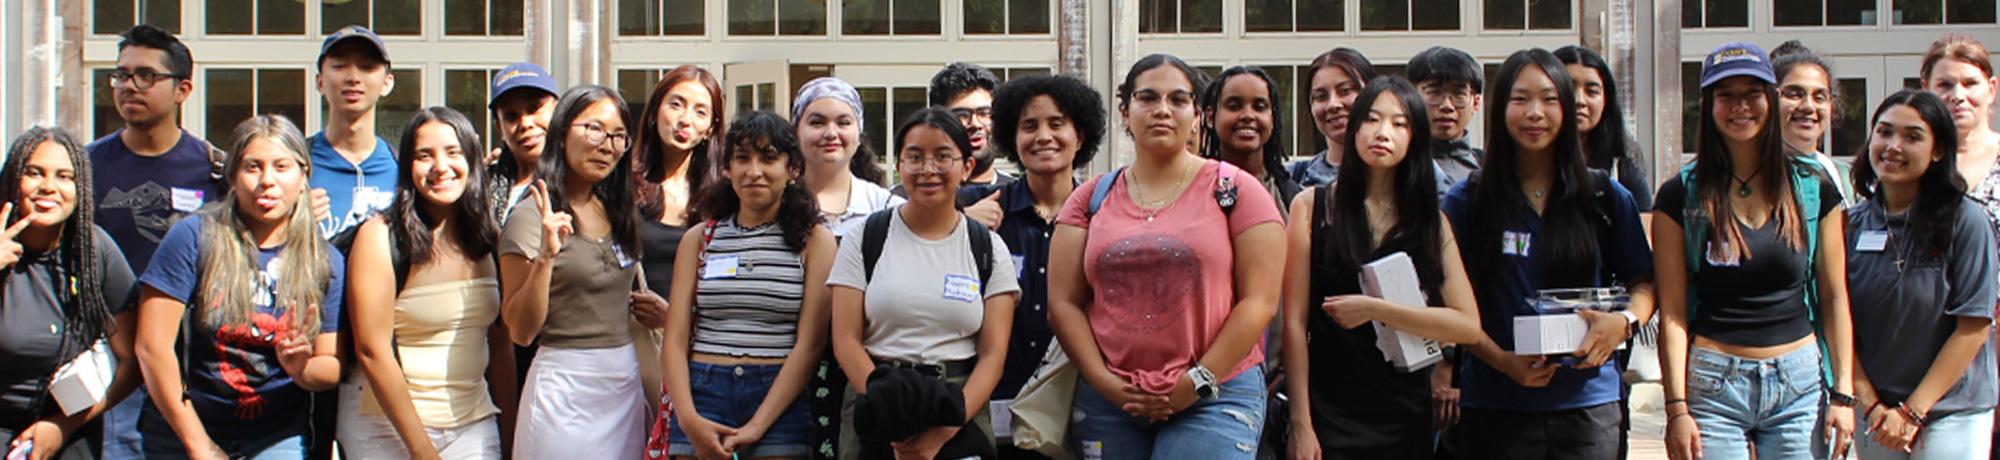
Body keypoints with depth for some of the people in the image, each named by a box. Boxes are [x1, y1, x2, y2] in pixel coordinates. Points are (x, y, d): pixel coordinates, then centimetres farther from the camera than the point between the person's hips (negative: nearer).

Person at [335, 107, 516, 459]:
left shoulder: (487, 240, 5)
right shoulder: (380, 236, -8)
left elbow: (500, 343, 10)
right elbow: (372, 351, -12)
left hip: (473, 425, 4)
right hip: (388, 426, -3)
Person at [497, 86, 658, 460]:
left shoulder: (619, 212, 11)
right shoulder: (532, 217, -9)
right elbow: (521, 330, -12)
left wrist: (661, 313, 4)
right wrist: (545, 256, -24)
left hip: (627, 383, 6)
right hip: (566, 386, -6)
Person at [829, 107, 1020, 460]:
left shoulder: (989, 249, 4)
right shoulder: (864, 239, 3)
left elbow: (993, 353, -2)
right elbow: (846, 341, -3)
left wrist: (946, 430, -16)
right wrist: (895, 417, -16)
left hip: (961, 413, 0)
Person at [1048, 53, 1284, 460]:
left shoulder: (1235, 190, 3)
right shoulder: (1091, 199, 11)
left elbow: (1259, 300, -3)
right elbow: (1063, 303, 6)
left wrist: (1199, 381, -9)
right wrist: (1105, 382, -6)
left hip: (1214, 398, -3)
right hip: (1109, 403, 3)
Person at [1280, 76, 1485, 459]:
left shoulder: (1430, 220, 6)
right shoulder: (1311, 206, -1)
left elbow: (1469, 326, -5)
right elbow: (1295, 322, -5)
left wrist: (1374, 309, -14)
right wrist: (1300, 424, -11)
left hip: (1406, 418, 3)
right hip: (1329, 415, -2)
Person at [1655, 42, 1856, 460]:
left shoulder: (1814, 190, 7)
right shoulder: (1681, 196, 1)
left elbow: (1834, 299, 8)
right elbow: (1672, 312, -2)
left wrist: (1843, 393, 2)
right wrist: (1676, 408, -8)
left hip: (1799, 382, 2)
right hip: (1713, 383, -2)